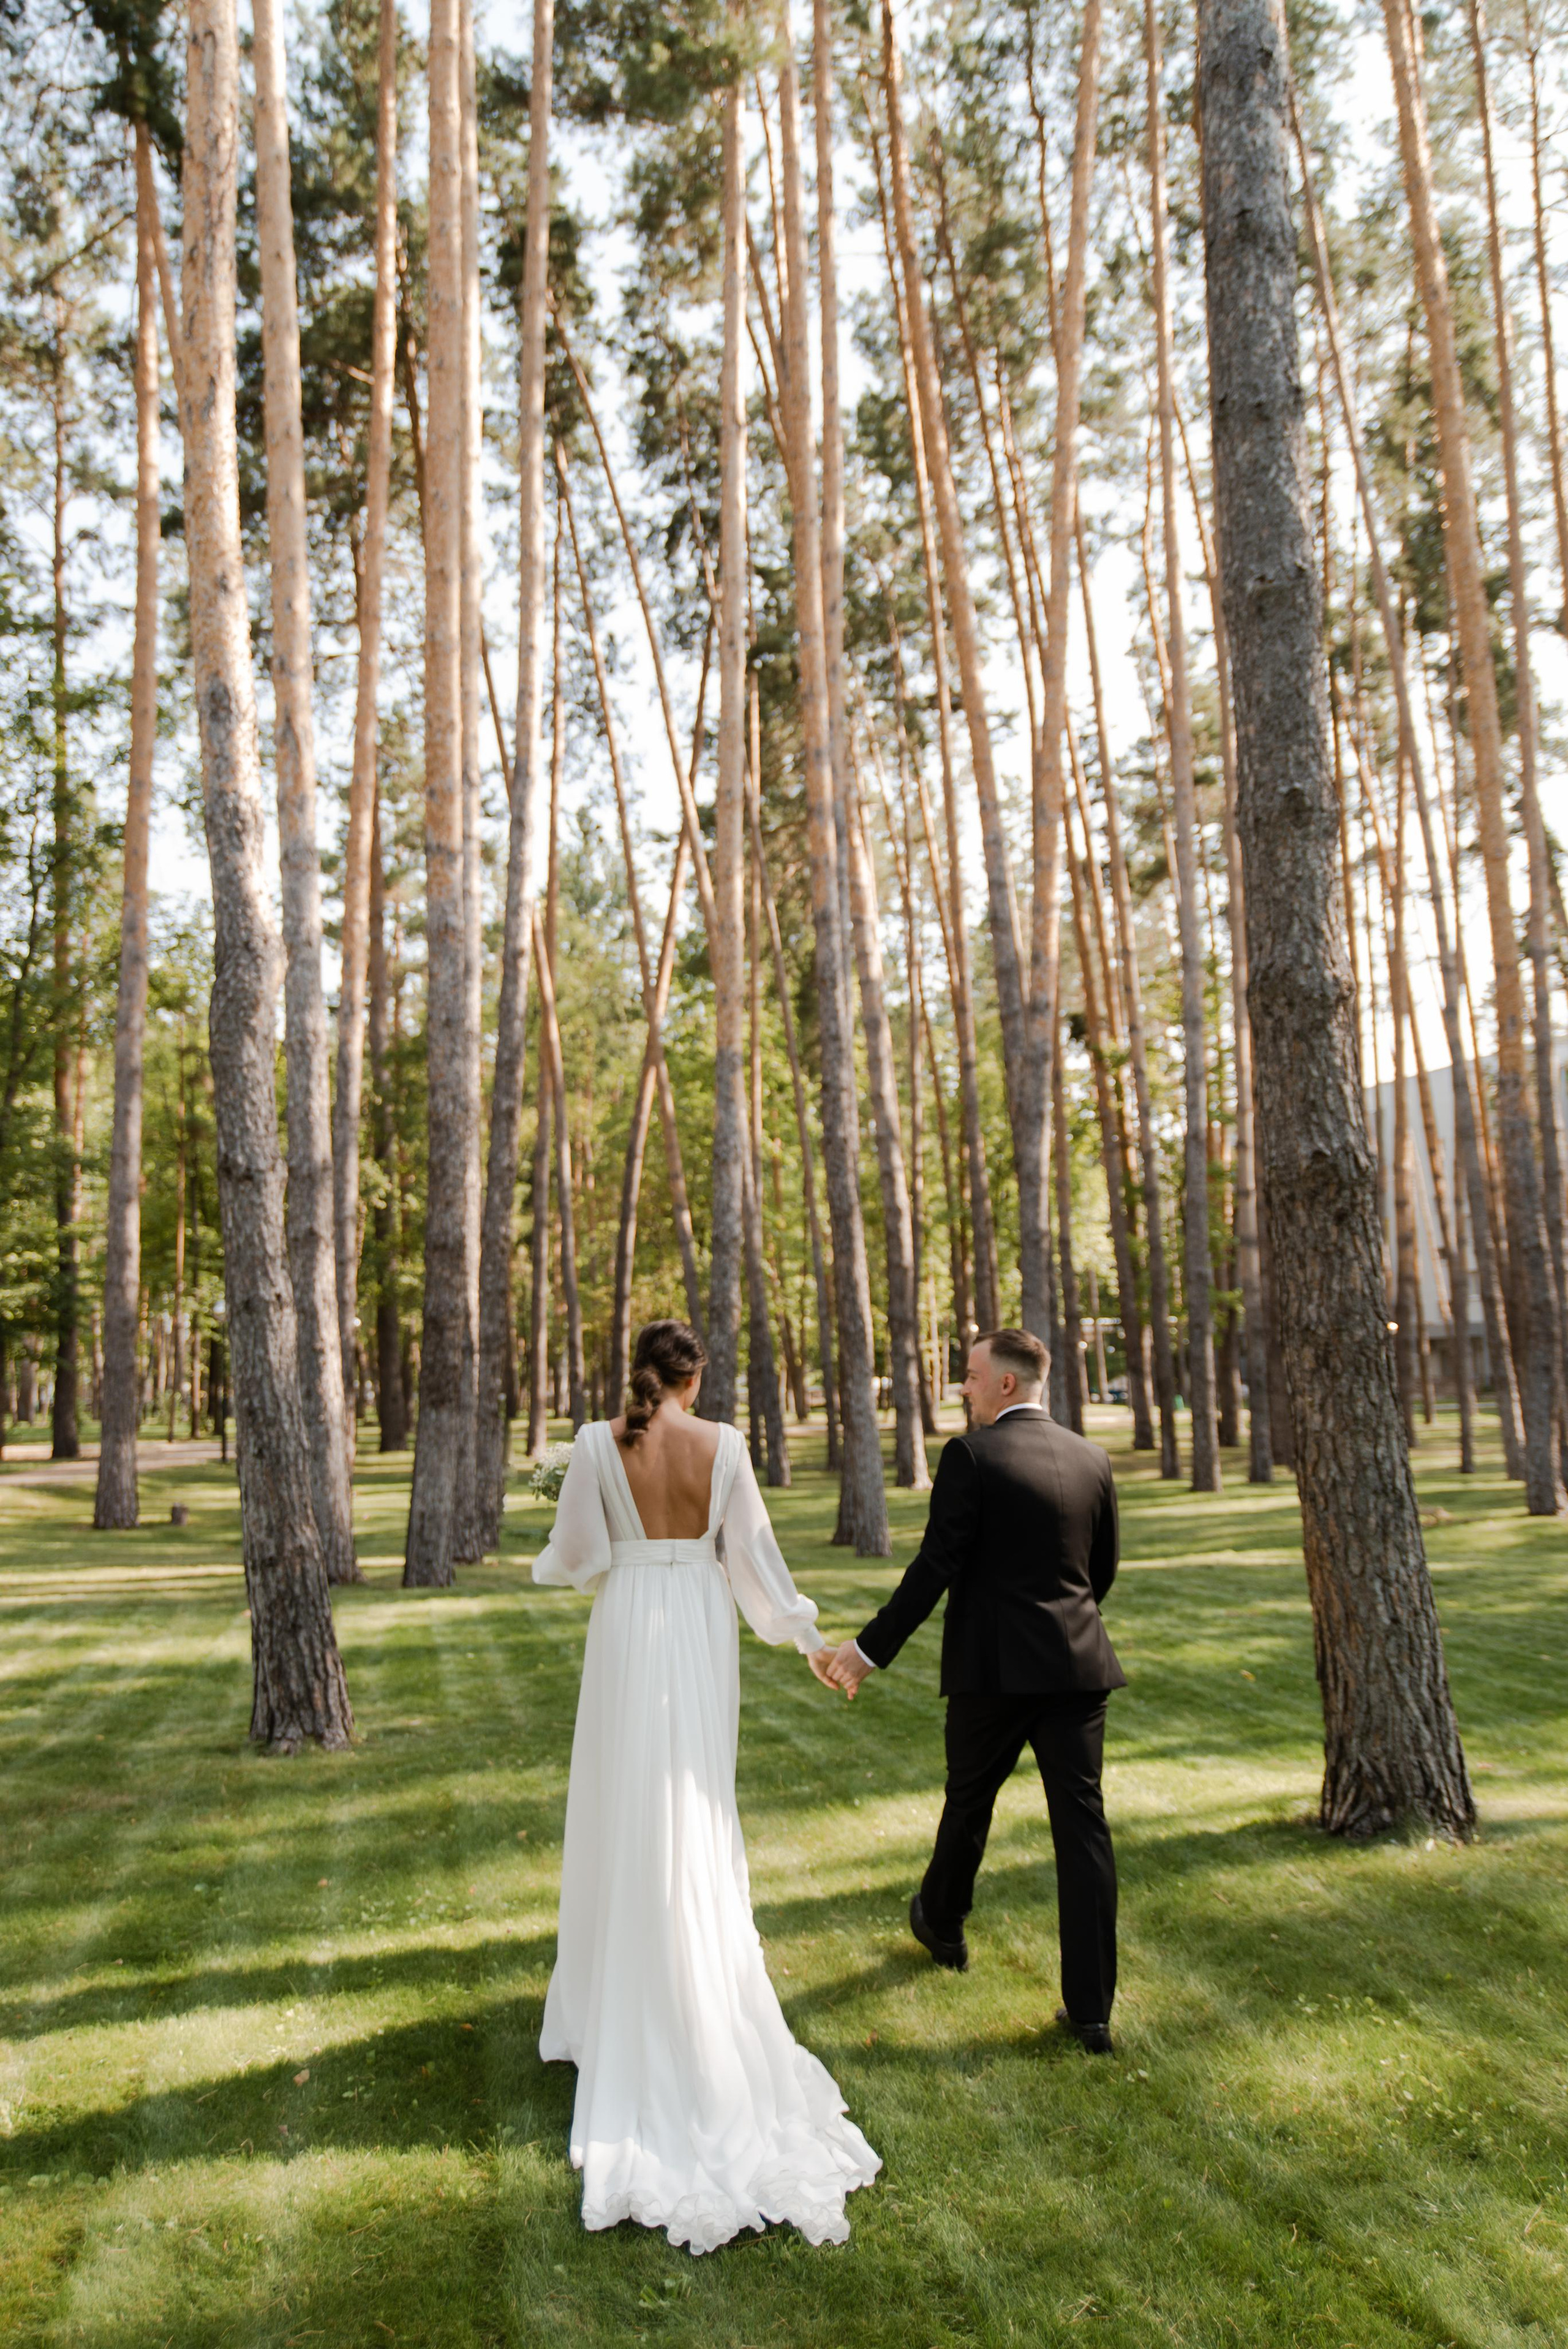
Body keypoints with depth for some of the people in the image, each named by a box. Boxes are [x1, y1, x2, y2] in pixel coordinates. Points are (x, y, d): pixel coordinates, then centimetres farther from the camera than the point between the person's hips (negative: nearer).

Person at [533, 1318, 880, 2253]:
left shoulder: (599, 1442, -8)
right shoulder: (722, 1443, -5)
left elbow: (576, 1554, -5)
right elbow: (753, 1551, -1)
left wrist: (556, 1562, 20)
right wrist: (808, 1636, 10)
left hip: (628, 1633, -1)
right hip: (703, 1635, 1)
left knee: (626, 1816, 12)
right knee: (698, 1824, 14)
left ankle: (618, 1997, 22)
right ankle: (702, 2003, 25)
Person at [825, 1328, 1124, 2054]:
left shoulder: (970, 1456, -11)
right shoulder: (1092, 1460, 6)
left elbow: (935, 1567, -15)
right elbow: (1104, 1570, 14)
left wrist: (870, 1649, -8)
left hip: (993, 1668, -3)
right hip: (1077, 1665, 4)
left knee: (969, 1803, 19)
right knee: (1082, 1825, 4)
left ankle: (942, 1925, 43)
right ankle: (1091, 2008, 5)